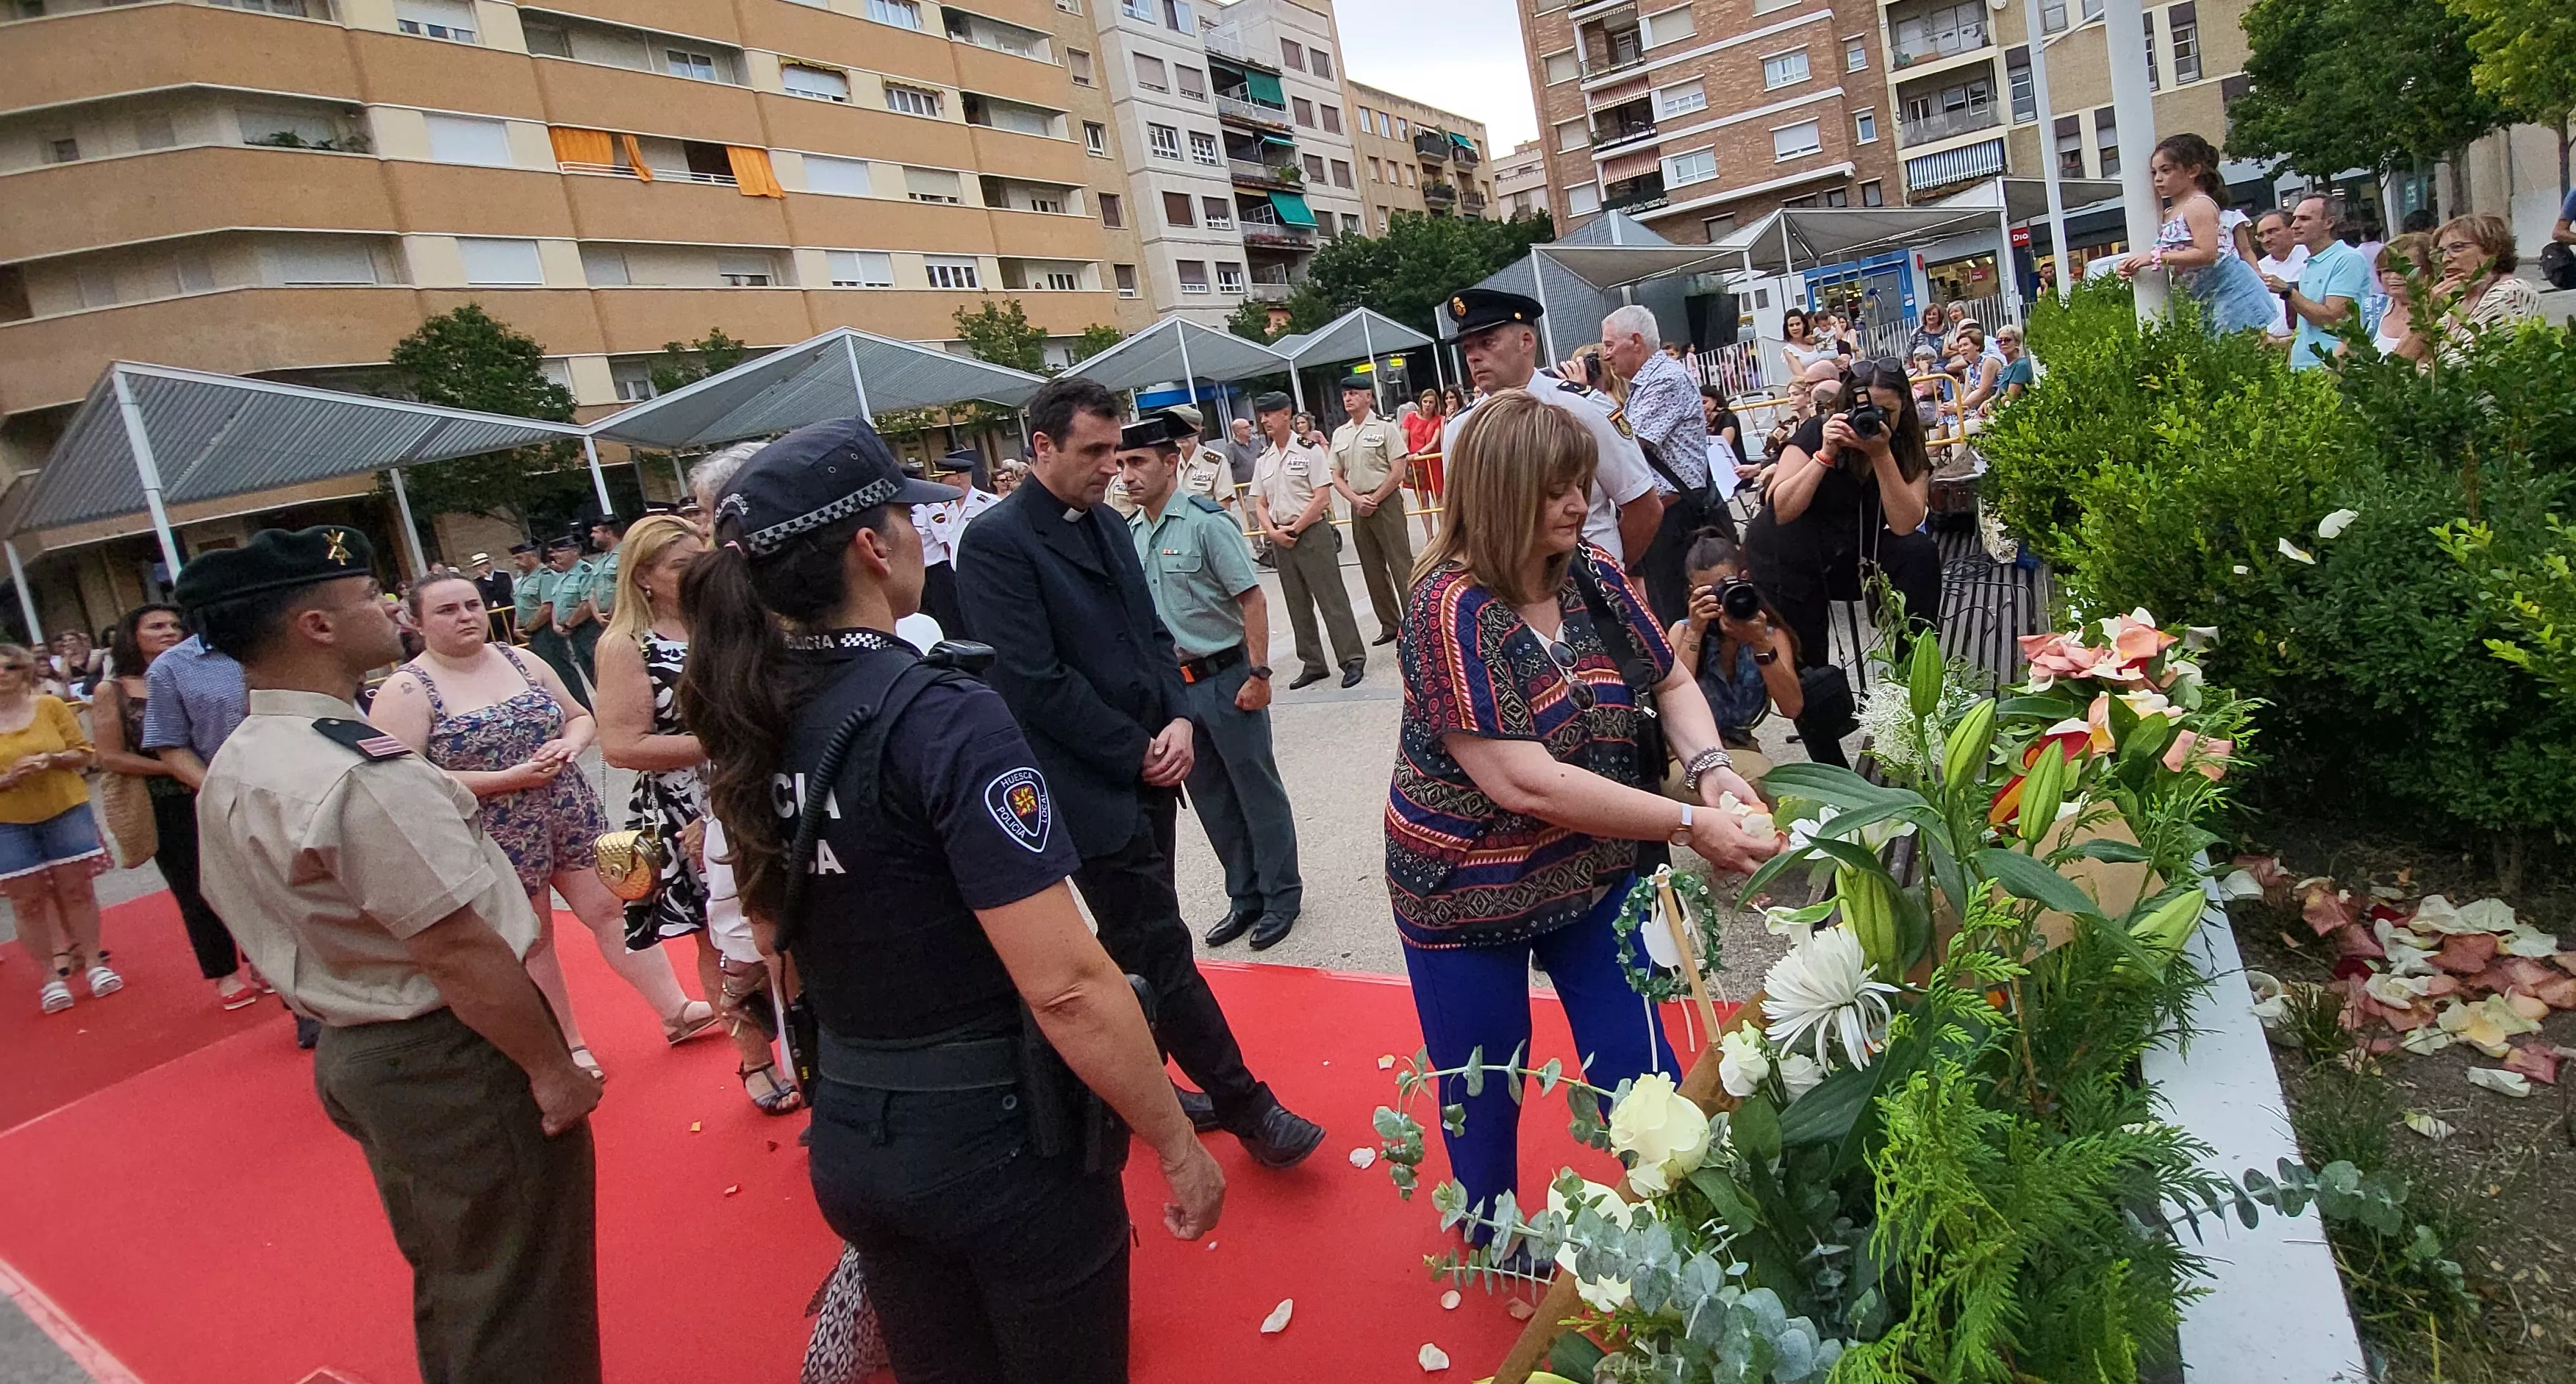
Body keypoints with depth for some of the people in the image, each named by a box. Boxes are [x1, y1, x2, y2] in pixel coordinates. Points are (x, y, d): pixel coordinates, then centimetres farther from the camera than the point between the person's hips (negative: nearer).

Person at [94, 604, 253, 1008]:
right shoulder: (114, 691, -1)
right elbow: (111, 757, -5)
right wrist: (174, 769, -13)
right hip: (167, 808, -1)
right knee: (194, 891, 8)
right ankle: (225, 974, 20)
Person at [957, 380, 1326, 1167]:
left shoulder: (1108, 527, 11)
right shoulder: (998, 544, -14)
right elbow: (1035, 683, -19)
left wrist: (1178, 721, -2)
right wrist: (1137, 752, -13)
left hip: (1148, 773, 8)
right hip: (1090, 791, -8)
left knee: (1133, 943, 19)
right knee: (1162, 952, 1)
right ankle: (1245, 1107, 14)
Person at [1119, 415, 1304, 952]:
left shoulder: (1206, 522, -13)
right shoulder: (1129, 533, 4)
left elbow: (1253, 599, -14)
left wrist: (1258, 675, -17)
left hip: (1225, 677, -6)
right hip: (1173, 683, 6)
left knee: (1258, 791, 6)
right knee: (1210, 797, 16)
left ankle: (1281, 895, 23)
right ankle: (1245, 896, 31)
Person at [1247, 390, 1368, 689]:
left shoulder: (1308, 451, -5)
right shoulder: (1263, 461, 12)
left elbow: (1322, 498, -11)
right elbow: (1260, 504, 13)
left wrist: (1295, 529, -13)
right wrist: (1272, 531, -5)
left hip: (1312, 532, -6)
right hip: (1280, 538, 6)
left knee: (1332, 599, -5)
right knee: (1298, 605, 10)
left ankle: (1353, 660, 0)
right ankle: (1313, 664, 19)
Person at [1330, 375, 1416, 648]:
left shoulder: (1385, 427, -6)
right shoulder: (1339, 434, 10)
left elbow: (1398, 472, -10)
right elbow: (1337, 477, 12)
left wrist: (1373, 500, -11)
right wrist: (1356, 500, -4)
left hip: (1386, 502, -6)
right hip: (1358, 506, 6)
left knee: (1401, 563, -7)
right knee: (1373, 569, 10)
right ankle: (1390, 624, 20)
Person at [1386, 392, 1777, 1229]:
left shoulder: (1594, 574, -5)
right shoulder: (1452, 609, -25)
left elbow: (1671, 682, 6)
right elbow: (1524, 783, -31)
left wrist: (1709, 766, -16)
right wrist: (1688, 825, -30)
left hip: (1595, 871, 5)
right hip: (1470, 893, -4)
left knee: (1638, 1066, 13)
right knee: (1483, 1094, 15)